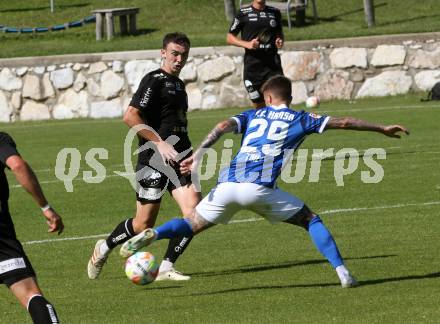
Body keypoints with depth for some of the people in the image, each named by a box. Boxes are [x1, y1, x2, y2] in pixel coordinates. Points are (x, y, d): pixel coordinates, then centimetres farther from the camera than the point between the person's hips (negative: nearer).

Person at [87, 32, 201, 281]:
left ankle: (167, 267, -1)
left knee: (194, 212, -11)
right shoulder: (154, 80, -8)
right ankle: (104, 249, 25)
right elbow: (131, 117, -19)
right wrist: (160, 143, -21)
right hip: (153, 160, -7)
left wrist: (188, 155, 29)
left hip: (177, 159, 7)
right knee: (144, 224, -1)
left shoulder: (178, 84, 19)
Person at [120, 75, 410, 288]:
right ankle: (343, 272, 1)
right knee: (311, 220, 13)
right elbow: (343, 123, 19)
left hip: (228, 183, 2)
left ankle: (151, 235, -17)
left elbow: (224, 126, 5)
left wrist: (198, 155, -1)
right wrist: (382, 129, 27)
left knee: (193, 225, 12)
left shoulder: (254, 115, 23)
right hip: (260, 188, -2)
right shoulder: (299, 120, 18)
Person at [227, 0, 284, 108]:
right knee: (259, 105, 4)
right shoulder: (243, 13, 2)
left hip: (273, 63, 2)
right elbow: (230, 38, 5)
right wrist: (247, 44, -12)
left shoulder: (275, 12, 11)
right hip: (252, 66, -1)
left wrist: (280, 41, 0)